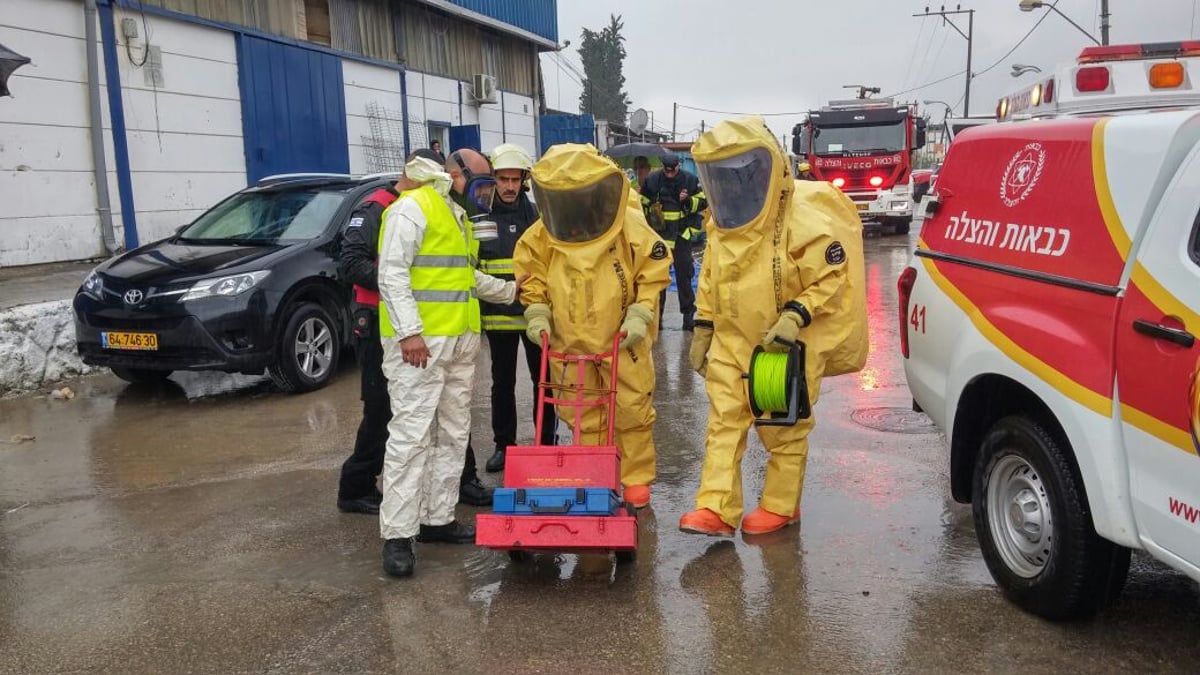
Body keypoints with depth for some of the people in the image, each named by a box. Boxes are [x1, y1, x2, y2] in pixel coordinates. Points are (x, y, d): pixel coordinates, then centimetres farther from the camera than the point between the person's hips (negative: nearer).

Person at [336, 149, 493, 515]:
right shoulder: (374, 209, -9)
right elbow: (350, 262, -20)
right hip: (381, 326, -8)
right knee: (382, 412, -2)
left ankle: (462, 481, 21)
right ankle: (356, 489, 13)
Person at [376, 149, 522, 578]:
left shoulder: (459, 216, 20)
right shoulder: (412, 208, -10)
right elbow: (392, 273, -16)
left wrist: (510, 290, 28)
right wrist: (408, 332, -23)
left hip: (460, 341, 10)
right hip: (419, 342, -10)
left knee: (453, 434, 12)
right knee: (411, 435, -9)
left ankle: (437, 518, 22)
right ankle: (398, 535, -4)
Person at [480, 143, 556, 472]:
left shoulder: (537, 216, 2)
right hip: (497, 315, 0)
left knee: (543, 379, 8)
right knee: (502, 382, 11)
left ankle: (546, 442, 21)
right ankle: (504, 444, 23)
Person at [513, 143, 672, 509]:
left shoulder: (631, 228, -13)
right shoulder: (542, 236, -6)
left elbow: (653, 276, -4)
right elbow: (532, 277, 7)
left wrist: (640, 314, -12)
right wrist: (537, 313, -5)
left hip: (622, 341, -2)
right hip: (570, 342, 2)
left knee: (633, 411, 6)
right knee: (584, 417, 12)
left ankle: (636, 478, 21)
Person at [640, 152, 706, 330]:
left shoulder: (690, 179, -3)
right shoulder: (652, 180, 0)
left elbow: (703, 202, 0)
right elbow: (642, 204, 11)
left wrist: (688, 201, -16)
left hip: (682, 234, -1)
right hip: (658, 234, 1)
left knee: (684, 274, 3)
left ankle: (689, 314, 10)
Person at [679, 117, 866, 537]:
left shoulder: (805, 220, -19)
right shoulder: (722, 222, 5)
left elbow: (832, 278, -18)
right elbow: (710, 280, 13)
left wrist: (796, 316, -29)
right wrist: (703, 329, 12)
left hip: (786, 349, -6)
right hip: (732, 342, 6)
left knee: (784, 429, 8)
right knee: (723, 423, 2)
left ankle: (781, 506, 24)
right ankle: (716, 509, 5)